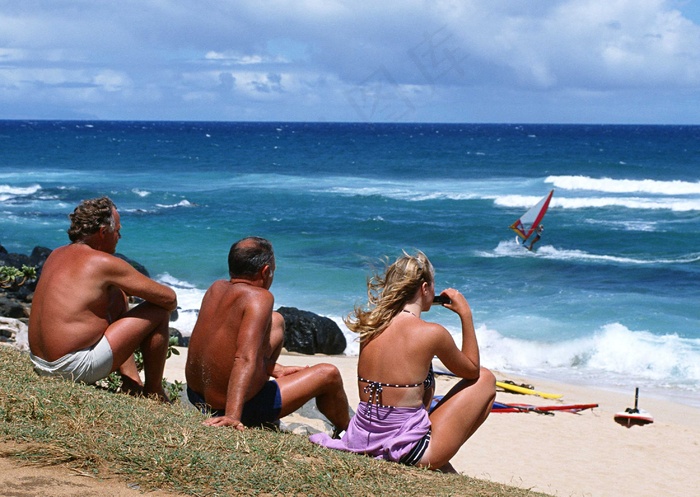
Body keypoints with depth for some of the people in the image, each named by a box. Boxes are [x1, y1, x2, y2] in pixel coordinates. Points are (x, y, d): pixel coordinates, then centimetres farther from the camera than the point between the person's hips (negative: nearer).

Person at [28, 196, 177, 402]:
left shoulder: (56, 255, 10)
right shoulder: (104, 263, -13)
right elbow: (169, 299, -8)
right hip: (76, 368, -9)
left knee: (117, 296, 25)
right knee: (158, 311, 0)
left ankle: (132, 383, 23)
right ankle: (154, 393, 15)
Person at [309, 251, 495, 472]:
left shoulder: (372, 326, 3)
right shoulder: (432, 333, -14)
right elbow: (472, 370, 5)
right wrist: (465, 315, 10)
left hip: (362, 440, 7)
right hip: (408, 450, -6)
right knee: (485, 379, 11)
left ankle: (443, 468, 24)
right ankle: (442, 468, 12)